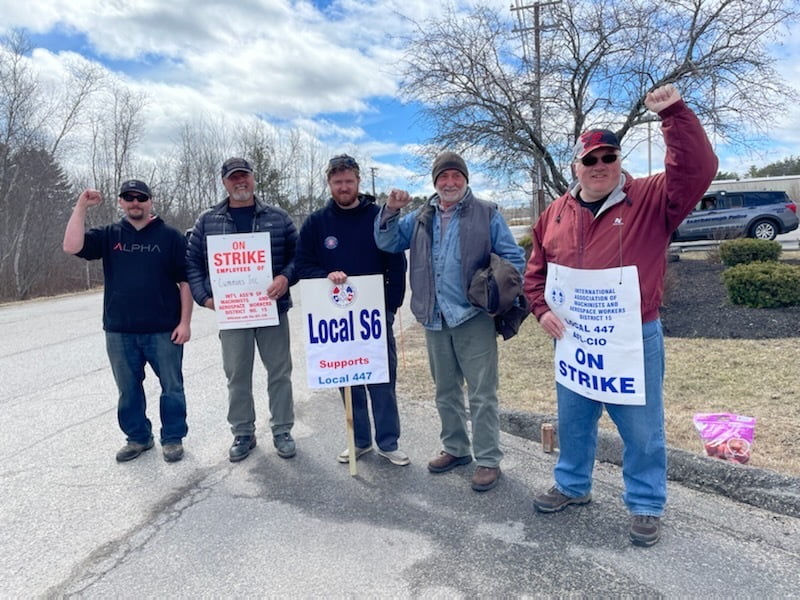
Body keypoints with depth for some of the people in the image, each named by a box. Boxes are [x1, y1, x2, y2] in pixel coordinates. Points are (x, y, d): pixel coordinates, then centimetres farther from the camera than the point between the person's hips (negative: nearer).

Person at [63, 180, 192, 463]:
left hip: (164, 330, -3)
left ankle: (173, 438, 21)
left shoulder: (170, 236, 0)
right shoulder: (108, 236, 8)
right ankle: (138, 437, 30)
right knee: (128, 389, 14)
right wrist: (81, 207, -10)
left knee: (172, 387, 6)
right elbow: (71, 247, -8)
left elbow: (186, 281, -3)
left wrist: (185, 322, -8)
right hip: (119, 331, 3)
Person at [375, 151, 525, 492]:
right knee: (445, 391, 17)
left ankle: (488, 459, 13)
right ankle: (455, 448, 33)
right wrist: (390, 211, -6)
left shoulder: (486, 214, -1)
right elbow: (388, 242, 9)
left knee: (482, 394, 0)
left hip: (474, 318, -5)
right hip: (435, 320, 5)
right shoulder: (421, 218, 12)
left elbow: (513, 258, -1)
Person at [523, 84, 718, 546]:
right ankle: (573, 486, 40)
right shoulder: (557, 213, 5)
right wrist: (542, 311, -3)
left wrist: (674, 113, -26)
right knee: (573, 420, 19)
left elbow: (698, 169, -21)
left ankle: (646, 506, 28)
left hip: (635, 340, -4)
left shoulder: (650, 200, -6)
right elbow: (536, 270, 11)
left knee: (641, 429, 9)